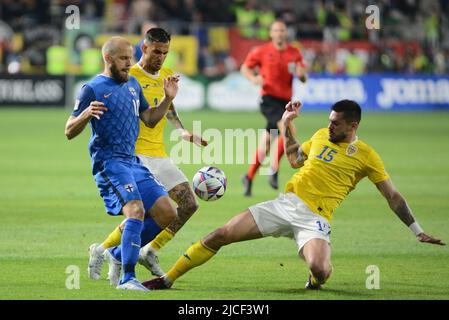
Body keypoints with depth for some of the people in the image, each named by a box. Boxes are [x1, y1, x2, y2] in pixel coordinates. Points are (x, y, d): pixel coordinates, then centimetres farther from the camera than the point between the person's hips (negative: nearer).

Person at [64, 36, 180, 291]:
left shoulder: (133, 84, 16)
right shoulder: (93, 89, -7)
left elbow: (150, 119, 25)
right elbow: (69, 132, -8)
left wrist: (168, 99, 10)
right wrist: (86, 115, -28)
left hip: (133, 162, 8)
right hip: (109, 162, -8)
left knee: (167, 214, 2)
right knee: (136, 210, -28)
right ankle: (127, 278, -27)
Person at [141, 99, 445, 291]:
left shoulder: (366, 156, -2)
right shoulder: (322, 135, 12)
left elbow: (393, 196, 2)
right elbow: (295, 159, 29)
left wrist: (418, 231, 0)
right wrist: (287, 125, 19)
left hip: (315, 219, -4)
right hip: (285, 204, 4)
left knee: (320, 271, -35)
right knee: (220, 236, -7)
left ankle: (316, 282, 4)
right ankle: (168, 279, 4)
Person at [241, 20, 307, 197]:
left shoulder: (294, 53, 8)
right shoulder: (262, 51, -1)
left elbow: (304, 79, 11)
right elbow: (245, 67, 9)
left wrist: (301, 73, -13)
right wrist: (254, 78, -11)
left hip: (285, 101, 5)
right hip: (269, 98, -5)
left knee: (267, 142, 7)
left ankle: (249, 178, 23)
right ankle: (274, 171, -19)